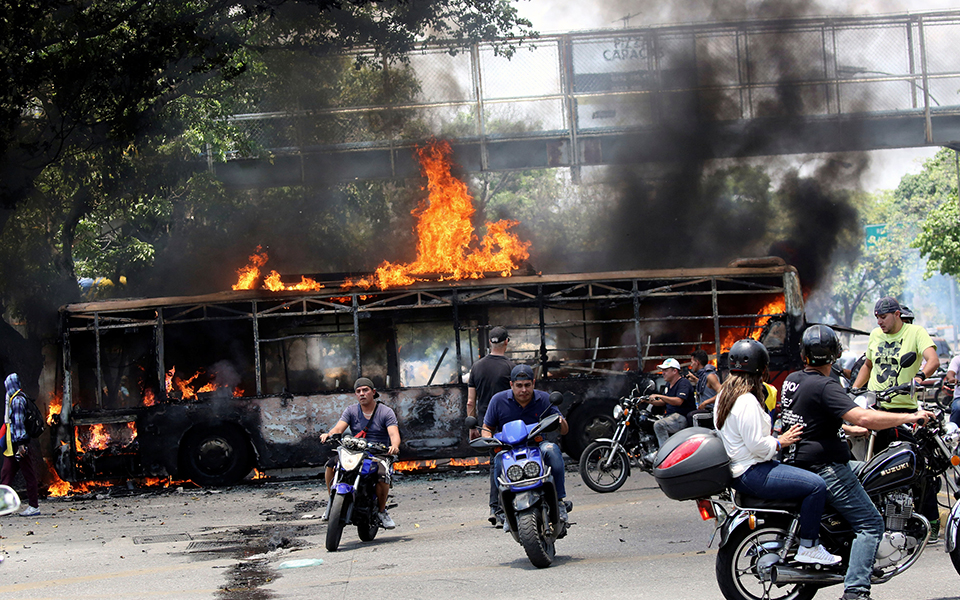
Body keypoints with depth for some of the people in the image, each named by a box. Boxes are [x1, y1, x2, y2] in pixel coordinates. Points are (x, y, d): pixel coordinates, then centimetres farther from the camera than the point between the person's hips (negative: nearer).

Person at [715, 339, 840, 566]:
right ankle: (808, 547, -10)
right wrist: (781, 441, -9)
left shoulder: (724, 395, 14)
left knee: (803, 478, 28)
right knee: (816, 485, -17)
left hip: (736, 470, 11)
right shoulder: (747, 402, -18)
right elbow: (756, 445, -23)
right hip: (752, 472, -11)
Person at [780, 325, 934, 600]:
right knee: (870, 524, -8)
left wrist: (850, 429, 35)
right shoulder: (824, 386, -18)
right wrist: (911, 417, -21)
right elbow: (863, 417, -29)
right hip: (825, 468, -9)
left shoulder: (791, 380, 9)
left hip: (796, 461, 9)